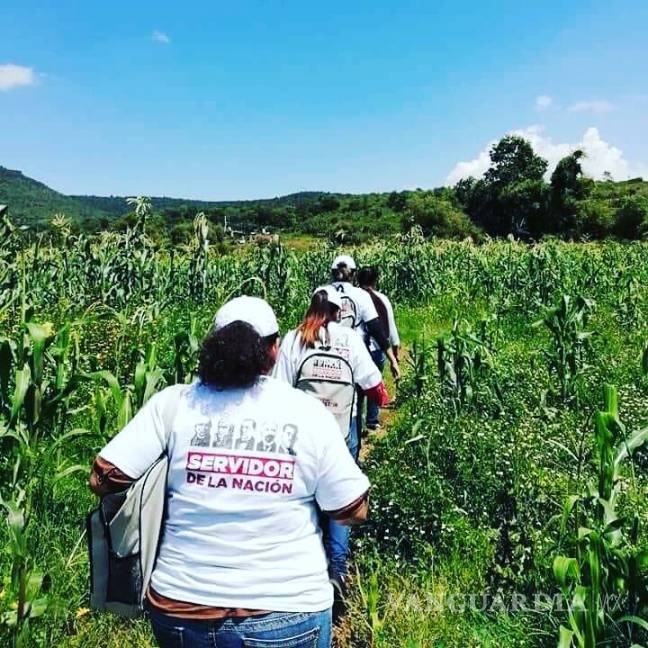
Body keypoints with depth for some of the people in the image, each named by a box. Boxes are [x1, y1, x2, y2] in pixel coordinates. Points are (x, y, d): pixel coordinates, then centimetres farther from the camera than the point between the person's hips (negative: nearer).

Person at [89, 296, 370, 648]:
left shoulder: (173, 403, -10)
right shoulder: (309, 412, -11)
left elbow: (102, 479, -8)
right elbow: (354, 512, -6)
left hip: (181, 609, 2)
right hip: (288, 613, -1)